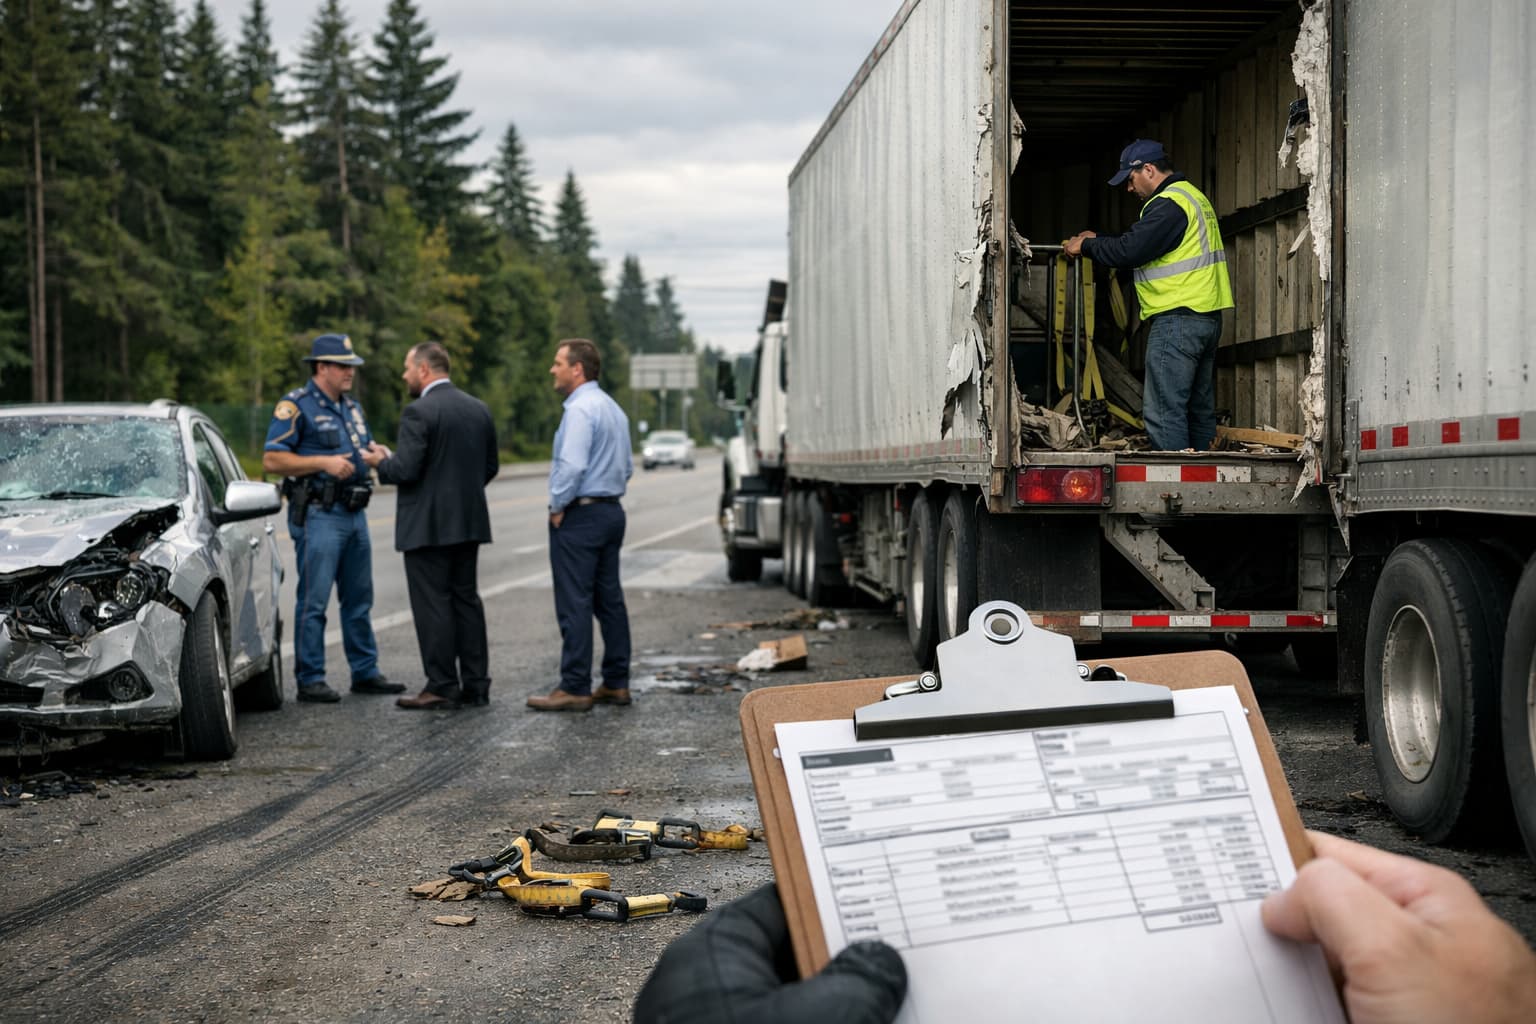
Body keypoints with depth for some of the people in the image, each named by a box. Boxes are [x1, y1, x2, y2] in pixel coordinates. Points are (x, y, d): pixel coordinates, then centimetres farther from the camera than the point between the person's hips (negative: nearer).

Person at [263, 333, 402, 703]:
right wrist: (323, 463, -20)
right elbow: (272, 459, -13)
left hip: (354, 513, 8)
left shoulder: (351, 407, 18)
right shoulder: (296, 406, -7)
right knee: (313, 600, -4)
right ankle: (310, 679, 1)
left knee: (359, 598, 12)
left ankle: (365, 672, 20)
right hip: (318, 516, -8)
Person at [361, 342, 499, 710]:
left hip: (428, 524, -7)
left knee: (432, 605, -2)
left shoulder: (419, 412, -14)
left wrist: (380, 462, 0)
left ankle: (442, 687, 0)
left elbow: (407, 469, -19)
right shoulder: (479, 409, 9)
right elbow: (491, 465, 13)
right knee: (467, 600, 12)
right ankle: (476, 685, 13)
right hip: (469, 522, 7)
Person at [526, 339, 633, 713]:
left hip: (579, 514, -10)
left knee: (575, 604, -6)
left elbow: (572, 466, -24)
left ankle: (575, 688, -5)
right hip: (611, 510, 10)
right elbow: (627, 467, 20)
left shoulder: (580, 409, -15)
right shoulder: (613, 408, 16)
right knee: (610, 600, 11)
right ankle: (616, 683, 14)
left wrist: (557, 507, -12)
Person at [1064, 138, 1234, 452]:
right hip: (1207, 317, 11)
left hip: (1178, 318, -11)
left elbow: (1131, 250, -19)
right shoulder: (1192, 196, 21)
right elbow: (1144, 243, 25)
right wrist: (1098, 240, 20)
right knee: (1200, 410, 12)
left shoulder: (1169, 203, -13)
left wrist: (1086, 246, -5)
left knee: (1163, 412, -11)